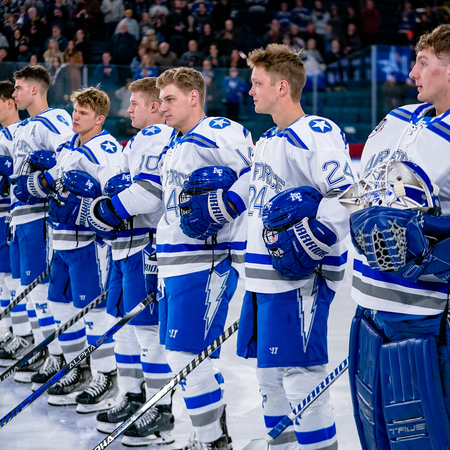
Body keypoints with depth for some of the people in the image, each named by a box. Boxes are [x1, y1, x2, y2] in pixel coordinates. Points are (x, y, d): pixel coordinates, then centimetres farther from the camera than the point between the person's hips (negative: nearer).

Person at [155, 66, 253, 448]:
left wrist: (229, 204, -28)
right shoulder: (173, 148, 19)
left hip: (208, 258, -10)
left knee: (186, 352, -11)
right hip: (174, 260, 10)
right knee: (177, 351, 12)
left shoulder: (220, 133, -11)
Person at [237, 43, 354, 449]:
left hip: (298, 278, -10)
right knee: (270, 376, 14)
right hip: (263, 276, 10)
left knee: (301, 378, -9)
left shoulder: (317, 134, -14)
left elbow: (348, 198, -22)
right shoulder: (269, 140, 17)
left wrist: (309, 240, -25)